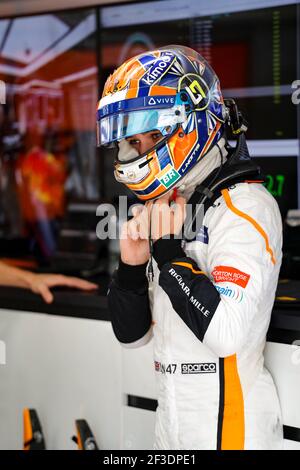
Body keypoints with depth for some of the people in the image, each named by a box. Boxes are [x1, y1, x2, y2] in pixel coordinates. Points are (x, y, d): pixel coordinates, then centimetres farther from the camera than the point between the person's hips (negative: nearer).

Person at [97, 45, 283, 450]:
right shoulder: (161, 213, 10)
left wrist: (169, 253, -17)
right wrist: (132, 267, -6)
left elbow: (227, 333, -27)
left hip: (230, 428, -8)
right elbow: (131, 335, 11)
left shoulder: (245, 206, -14)